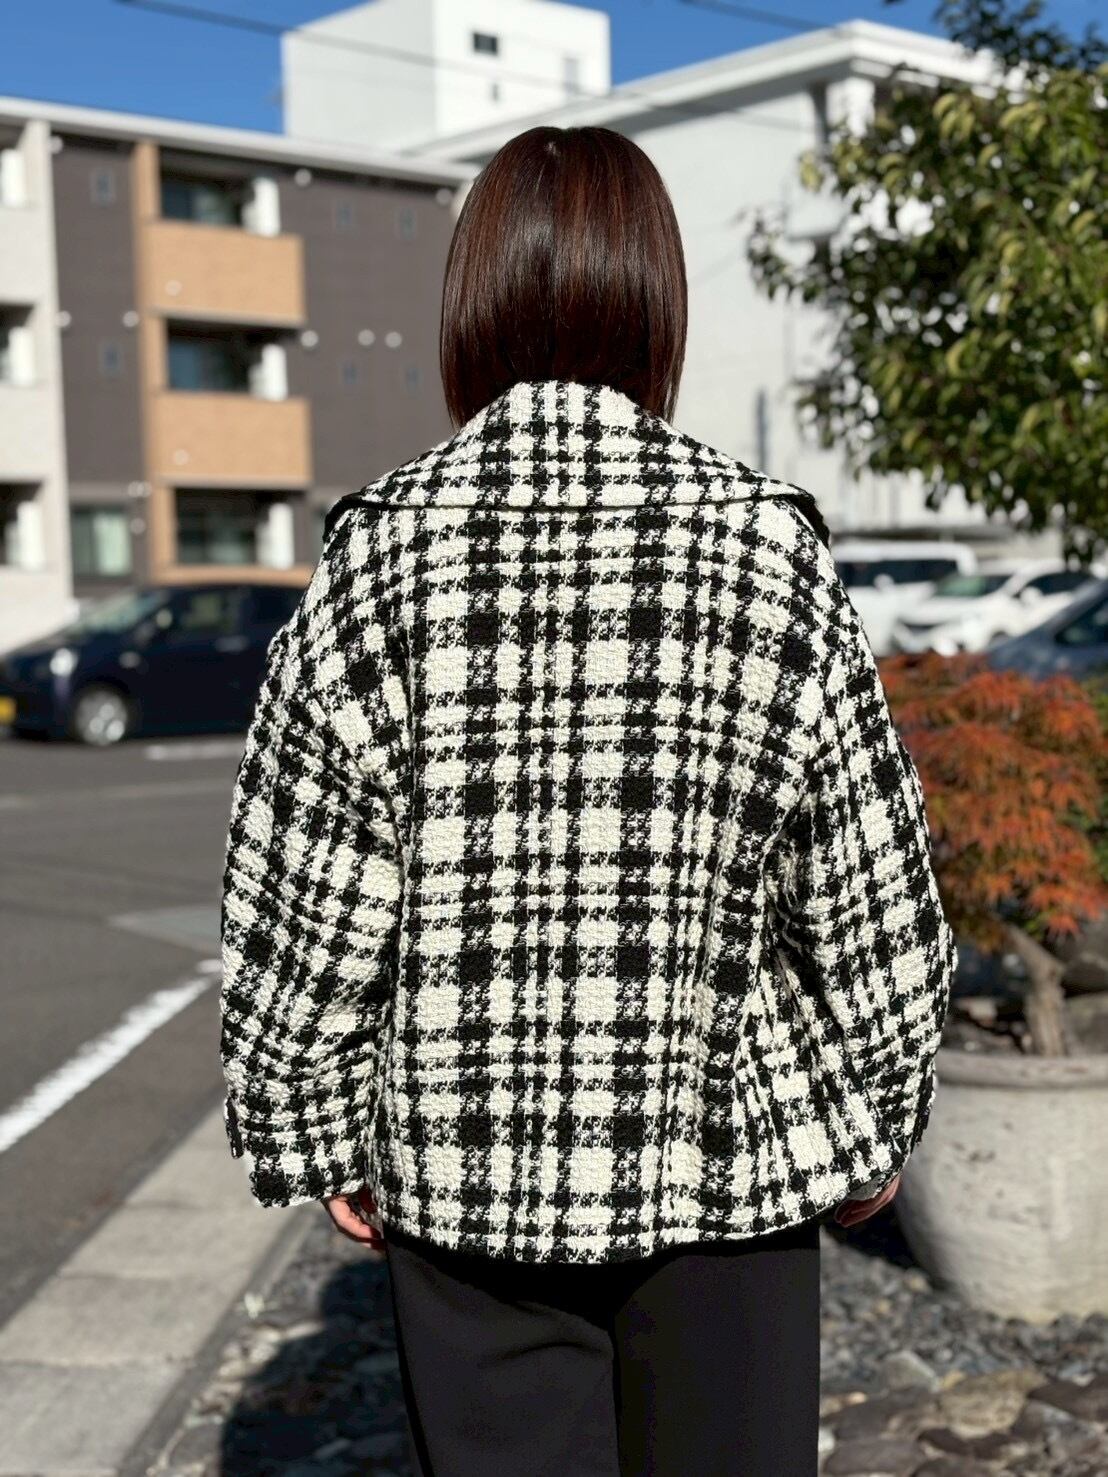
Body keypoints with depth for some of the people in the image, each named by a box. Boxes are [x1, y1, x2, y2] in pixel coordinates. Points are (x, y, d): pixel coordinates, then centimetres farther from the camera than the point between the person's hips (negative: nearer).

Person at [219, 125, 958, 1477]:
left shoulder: (378, 558, -8)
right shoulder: (772, 552, -8)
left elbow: (302, 911, -6)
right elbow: (870, 901, -2)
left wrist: (318, 1144, 7)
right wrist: (877, 1126, 12)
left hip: (465, 1169, 0)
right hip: (727, 1161, 0)